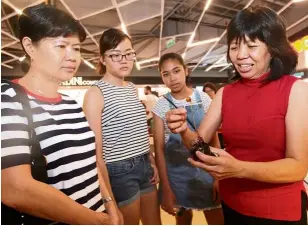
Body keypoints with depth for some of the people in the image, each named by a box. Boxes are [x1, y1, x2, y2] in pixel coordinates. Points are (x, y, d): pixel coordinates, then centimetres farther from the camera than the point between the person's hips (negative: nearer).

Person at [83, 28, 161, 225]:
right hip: (119, 170, -7)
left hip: (144, 165, 7)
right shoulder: (96, 93, -13)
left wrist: (152, 162, 12)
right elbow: (95, 149, -16)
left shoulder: (133, 89, 9)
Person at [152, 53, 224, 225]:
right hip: (176, 171, 0)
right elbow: (159, 148, -6)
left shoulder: (203, 98, -5)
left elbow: (214, 139, -1)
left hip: (205, 168, 1)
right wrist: (165, 188, -7)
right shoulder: (161, 106, -7)